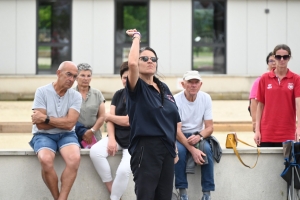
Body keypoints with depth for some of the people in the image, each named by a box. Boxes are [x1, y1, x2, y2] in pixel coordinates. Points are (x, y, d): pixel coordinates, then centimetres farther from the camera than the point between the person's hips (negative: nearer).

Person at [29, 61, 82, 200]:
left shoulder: (76, 96, 0)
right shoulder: (42, 92, -6)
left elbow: (69, 124, -11)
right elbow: (40, 125, -11)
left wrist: (46, 118, -12)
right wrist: (63, 121, -5)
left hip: (66, 135, 2)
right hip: (44, 135, -2)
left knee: (74, 159, -32)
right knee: (46, 160, -35)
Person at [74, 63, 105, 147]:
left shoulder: (97, 94, 14)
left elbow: (102, 116, 9)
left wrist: (92, 131, -5)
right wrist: (82, 132, -10)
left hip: (94, 136, 2)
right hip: (75, 136, -2)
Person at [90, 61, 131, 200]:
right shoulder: (118, 94, 10)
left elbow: (128, 121, -13)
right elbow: (110, 119, 3)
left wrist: (108, 116, 2)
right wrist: (111, 139, -13)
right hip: (116, 137, 5)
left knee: (124, 170, -30)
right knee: (95, 151, -24)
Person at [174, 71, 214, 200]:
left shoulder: (206, 98, -4)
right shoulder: (176, 100, -14)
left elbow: (209, 127, -4)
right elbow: (176, 130, -18)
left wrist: (199, 136, -28)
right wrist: (192, 150, -31)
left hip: (199, 135, 2)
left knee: (207, 149, -31)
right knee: (179, 150, -35)